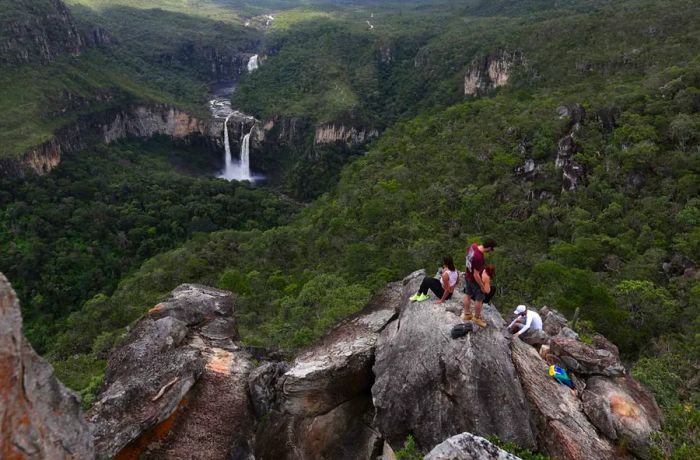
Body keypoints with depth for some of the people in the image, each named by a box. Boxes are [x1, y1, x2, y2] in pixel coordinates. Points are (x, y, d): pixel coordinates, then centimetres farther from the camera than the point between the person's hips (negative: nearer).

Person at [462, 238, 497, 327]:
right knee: (479, 299, 14)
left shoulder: (473, 246, -15)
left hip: (467, 276, 8)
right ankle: (477, 318, 33)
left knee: (468, 295, 24)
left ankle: (466, 314, 42)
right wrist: (482, 286, -16)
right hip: (475, 280, -8)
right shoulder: (479, 257, -39)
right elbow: (476, 275, -30)